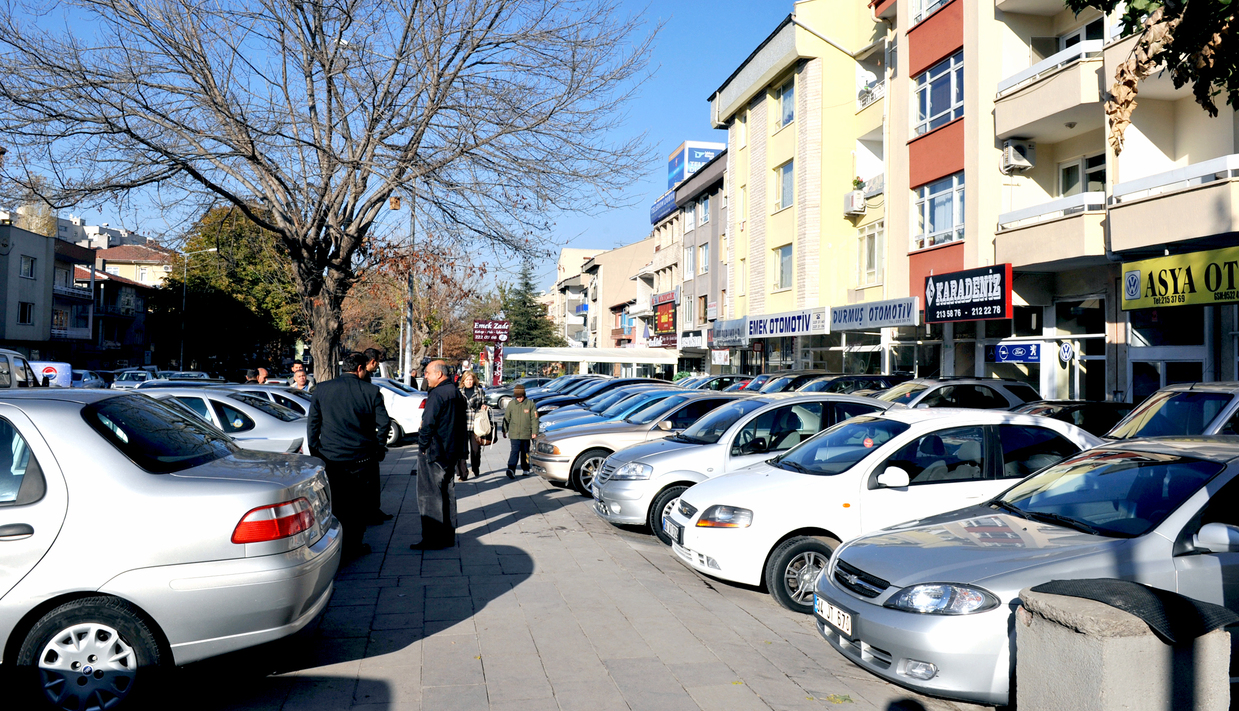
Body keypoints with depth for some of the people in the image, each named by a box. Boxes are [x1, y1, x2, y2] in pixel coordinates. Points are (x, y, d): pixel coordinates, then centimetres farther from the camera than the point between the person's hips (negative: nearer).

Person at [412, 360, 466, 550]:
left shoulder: (437, 395, -18)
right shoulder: (456, 393, 11)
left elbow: (428, 424, -23)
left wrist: (422, 446, -9)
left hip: (433, 454, -9)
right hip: (451, 452, 9)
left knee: (430, 496, -3)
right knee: (447, 493, 14)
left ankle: (433, 539, -1)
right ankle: (448, 536, 21)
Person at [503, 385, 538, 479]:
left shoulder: (530, 404, -1)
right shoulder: (511, 404, 4)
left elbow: (534, 419, 0)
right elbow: (506, 418, 12)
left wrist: (534, 432, -5)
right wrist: (505, 430, 13)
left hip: (526, 433, 1)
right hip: (514, 433, -1)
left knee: (525, 452, 11)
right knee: (515, 451, -14)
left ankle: (525, 469, 25)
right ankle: (511, 469, -23)